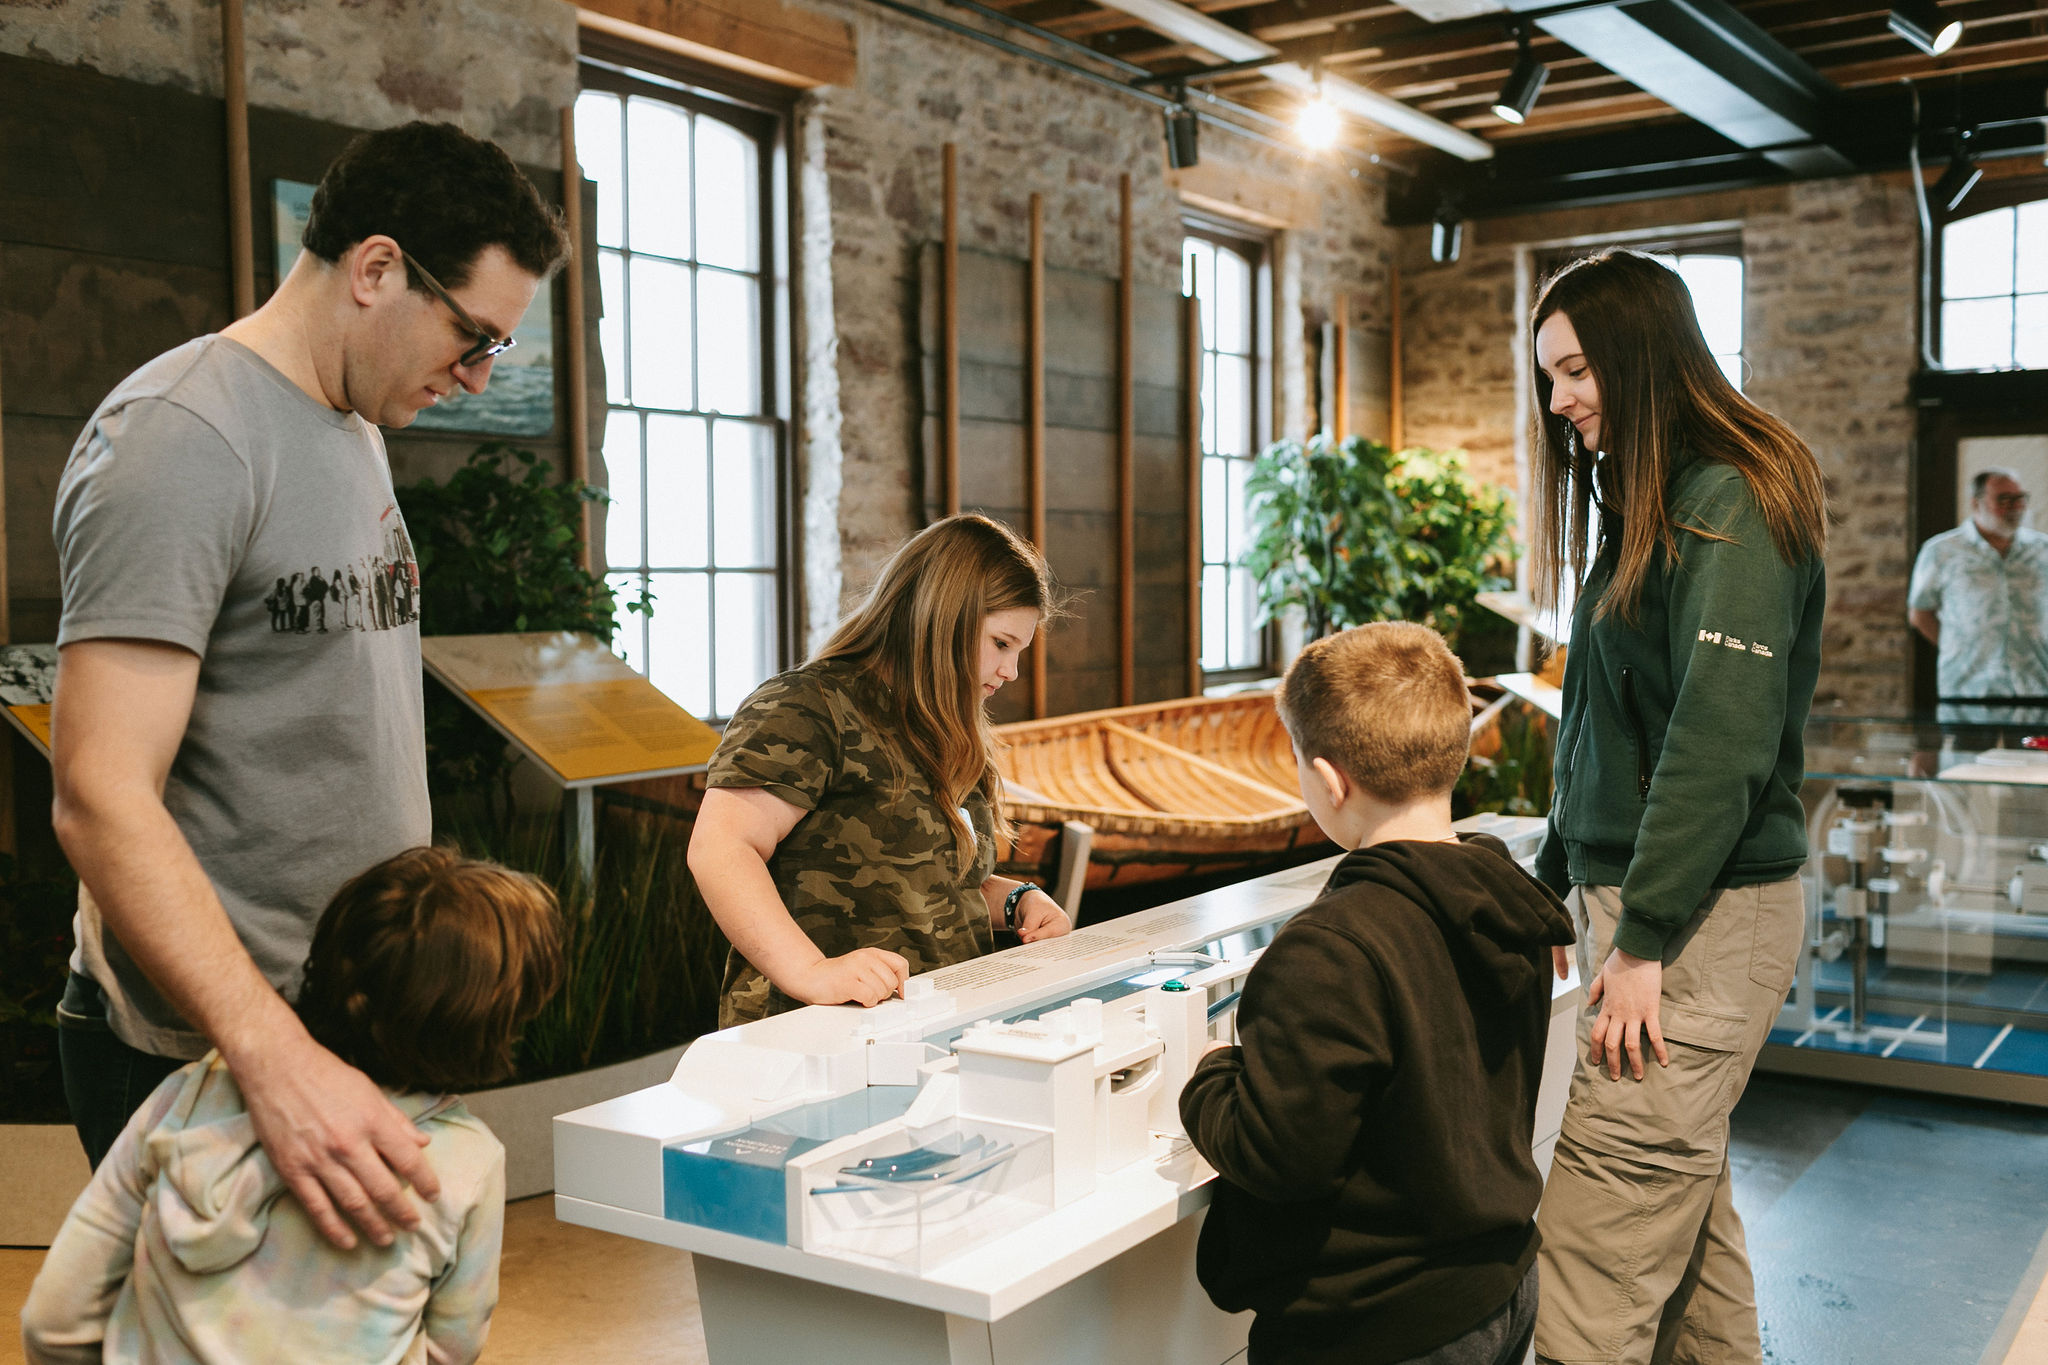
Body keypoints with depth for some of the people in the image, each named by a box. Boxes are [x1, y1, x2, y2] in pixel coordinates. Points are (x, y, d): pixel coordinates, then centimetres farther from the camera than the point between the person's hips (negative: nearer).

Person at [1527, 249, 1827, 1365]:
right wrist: (1557, 879, 20)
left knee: (1597, 1244, -8)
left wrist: (1646, 939, -21)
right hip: (1638, 895, 10)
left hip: (1705, 913, -10)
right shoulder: (1644, 503, 16)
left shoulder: (1730, 508, -14)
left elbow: (1722, 738, -21)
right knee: (1687, 1203, 18)